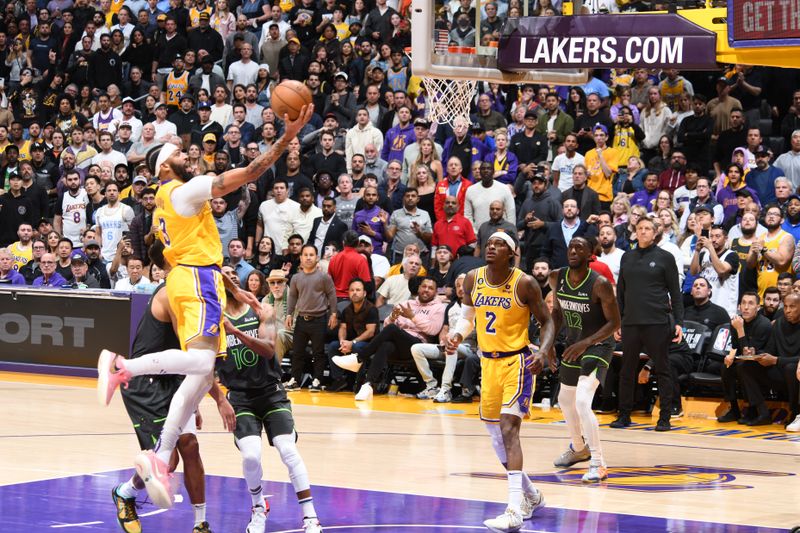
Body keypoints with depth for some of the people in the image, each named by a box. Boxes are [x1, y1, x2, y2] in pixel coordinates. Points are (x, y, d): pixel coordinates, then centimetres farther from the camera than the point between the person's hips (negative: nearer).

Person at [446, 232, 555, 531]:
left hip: (517, 361, -6)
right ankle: (531, 496, 34)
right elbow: (468, 317, 14)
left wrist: (544, 352, -23)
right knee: (495, 433, 13)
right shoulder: (473, 279, 0)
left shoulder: (524, 284, -13)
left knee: (508, 427, -20)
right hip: (488, 361, 6)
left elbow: (547, 321, -6)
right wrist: (457, 335, -7)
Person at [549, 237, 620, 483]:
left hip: (598, 345, -8)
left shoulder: (600, 284, -25)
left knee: (582, 402, -24)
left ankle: (598, 465, -18)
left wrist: (585, 343, -29)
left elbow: (615, 322, -20)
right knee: (565, 400, 23)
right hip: (574, 343, 8)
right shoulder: (557, 278, -6)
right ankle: (579, 448, 49)